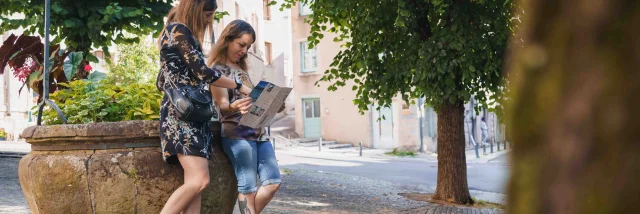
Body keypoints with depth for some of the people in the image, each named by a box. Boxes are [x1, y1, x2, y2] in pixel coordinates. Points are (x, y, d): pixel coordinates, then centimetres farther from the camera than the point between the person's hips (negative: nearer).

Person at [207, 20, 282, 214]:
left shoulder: (241, 68, 21)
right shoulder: (217, 68, -3)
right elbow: (223, 106, -14)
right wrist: (233, 107, -37)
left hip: (258, 132, 8)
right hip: (237, 134, -8)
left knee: (273, 181, -2)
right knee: (248, 186, -10)